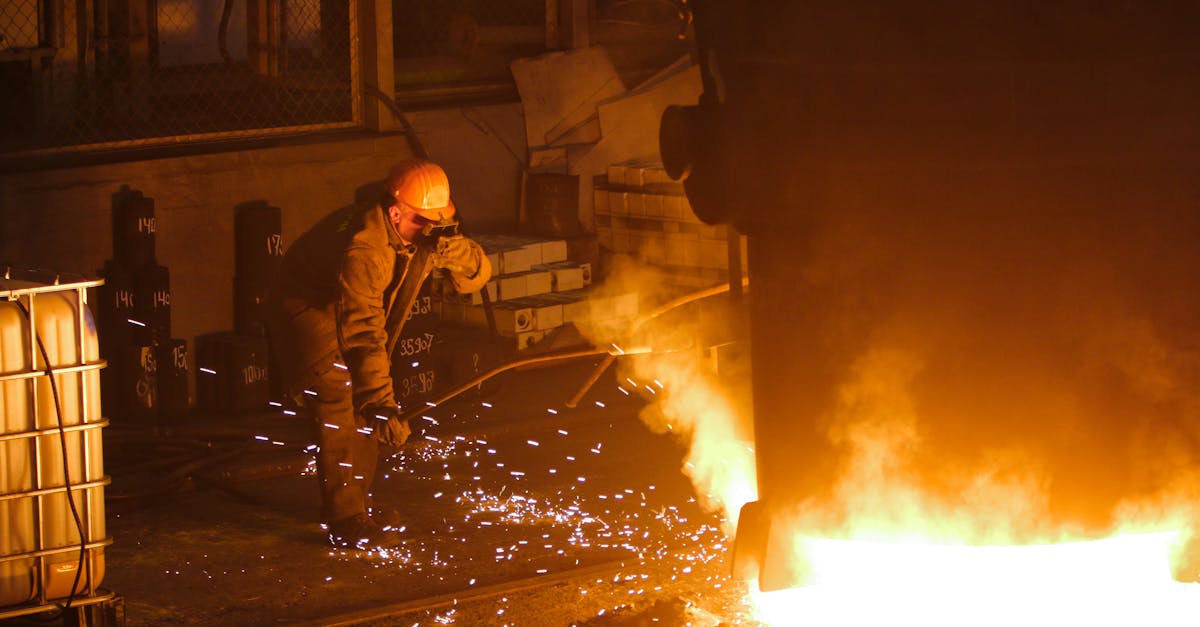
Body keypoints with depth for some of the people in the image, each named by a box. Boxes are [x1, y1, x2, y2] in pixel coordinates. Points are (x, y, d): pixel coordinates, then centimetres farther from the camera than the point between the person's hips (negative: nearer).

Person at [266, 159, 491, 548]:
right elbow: (362, 330, -45)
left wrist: (449, 246, -37)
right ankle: (346, 522, -17)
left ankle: (355, 504, 27)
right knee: (339, 405, -19)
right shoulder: (364, 248, -40)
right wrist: (379, 402, -50)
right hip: (307, 308, -9)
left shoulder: (421, 235, -15)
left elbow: (476, 276, -14)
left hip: (349, 308, 9)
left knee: (366, 406, 12)